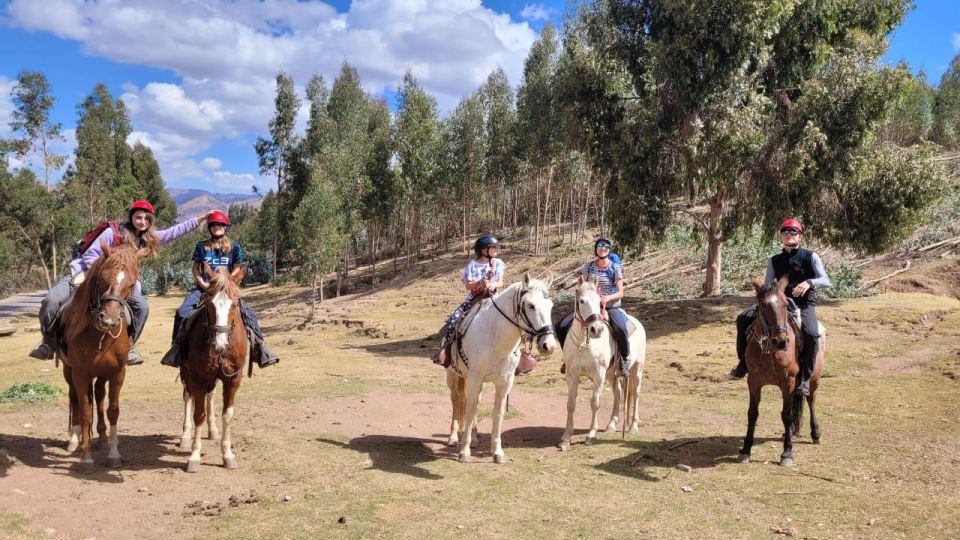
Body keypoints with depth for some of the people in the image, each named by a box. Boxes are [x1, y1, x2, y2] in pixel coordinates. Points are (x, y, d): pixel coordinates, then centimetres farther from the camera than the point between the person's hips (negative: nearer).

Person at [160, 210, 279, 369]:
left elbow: (236, 270, 5)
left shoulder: (234, 247, 5)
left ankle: (258, 344, -12)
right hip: (204, 288, 1)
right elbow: (195, 268, 8)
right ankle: (177, 345, -6)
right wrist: (202, 283, -9)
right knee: (183, 312, -20)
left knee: (248, 312, -20)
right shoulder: (201, 246, 7)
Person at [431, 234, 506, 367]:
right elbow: (468, 285, -5)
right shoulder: (473, 265, -3)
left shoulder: (498, 263, 4)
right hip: (474, 298, -1)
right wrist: (479, 283, -24)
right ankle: (445, 348, -8)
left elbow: (501, 282, 3)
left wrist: (494, 284, -19)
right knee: (455, 318, -18)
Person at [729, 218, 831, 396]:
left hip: (804, 304, -4)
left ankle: (804, 378, -18)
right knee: (744, 319, -14)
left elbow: (826, 281, -10)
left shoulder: (811, 257, -1)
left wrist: (809, 282, -29)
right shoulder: (774, 261, 10)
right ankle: (744, 362, 0)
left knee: (811, 333, -35)